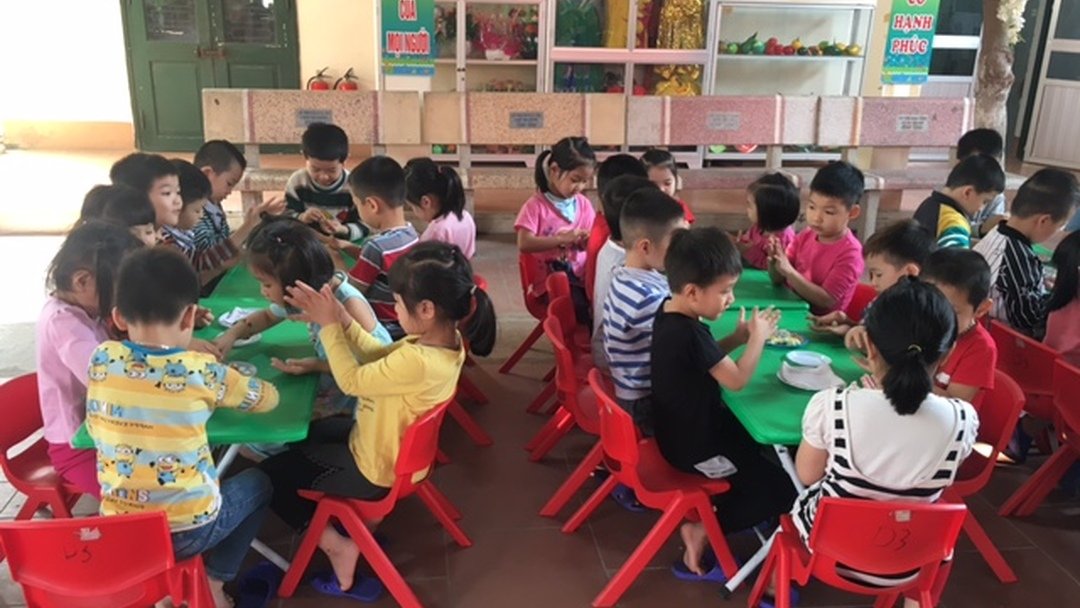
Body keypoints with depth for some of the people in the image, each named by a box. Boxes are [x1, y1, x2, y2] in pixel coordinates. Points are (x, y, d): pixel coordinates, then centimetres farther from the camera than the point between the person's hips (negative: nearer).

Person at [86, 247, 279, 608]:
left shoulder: (102, 359, -7)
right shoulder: (201, 371, -16)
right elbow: (268, 399, -2)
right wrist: (224, 390, 17)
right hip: (189, 530, -4)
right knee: (257, 483, 23)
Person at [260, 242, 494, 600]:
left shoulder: (417, 362, -40)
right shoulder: (446, 338, -12)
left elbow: (351, 380, -25)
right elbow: (379, 356, -1)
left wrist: (329, 325, -17)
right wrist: (342, 318, -11)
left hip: (374, 472, -8)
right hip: (396, 451, 8)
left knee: (271, 474, 8)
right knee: (304, 434, 26)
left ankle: (338, 545, 8)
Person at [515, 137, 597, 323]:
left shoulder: (584, 204, 10)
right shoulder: (536, 205, -5)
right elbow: (524, 244, -16)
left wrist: (590, 242, -12)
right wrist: (563, 239, -22)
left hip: (581, 275, 4)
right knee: (581, 308, -29)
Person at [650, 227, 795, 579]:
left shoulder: (669, 312, 0)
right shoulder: (689, 332, -30)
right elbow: (737, 379, -21)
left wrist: (737, 338, 0)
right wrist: (758, 337, -7)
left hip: (683, 431, 9)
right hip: (695, 446, -9)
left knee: (764, 449, 22)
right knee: (780, 486, 0)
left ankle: (703, 518, 18)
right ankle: (702, 530, 4)